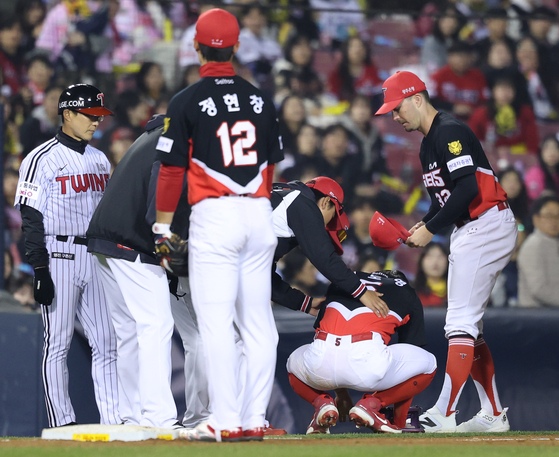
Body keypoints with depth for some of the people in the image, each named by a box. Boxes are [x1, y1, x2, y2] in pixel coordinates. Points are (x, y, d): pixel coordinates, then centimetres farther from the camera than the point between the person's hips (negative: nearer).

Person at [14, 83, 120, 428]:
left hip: (97, 258, 6)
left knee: (107, 342, 1)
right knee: (58, 342, -4)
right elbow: (32, 221, -9)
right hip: (59, 256, -6)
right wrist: (40, 270, -16)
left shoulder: (100, 161, 16)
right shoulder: (42, 160, -5)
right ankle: (63, 424, -2)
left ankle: (114, 420, 1)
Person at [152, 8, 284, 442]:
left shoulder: (187, 102, -4)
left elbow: (172, 170, -5)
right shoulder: (260, 100, 9)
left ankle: (225, 421, -12)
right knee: (258, 321, 7)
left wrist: (162, 227, 2)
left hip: (213, 215, -5)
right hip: (260, 213, 5)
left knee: (216, 323, -6)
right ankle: (254, 418, 7)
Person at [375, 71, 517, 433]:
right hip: (470, 231, 11)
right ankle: (493, 415, 15)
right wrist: (423, 225, 6)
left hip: (487, 224, -11)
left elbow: (468, 189, -23)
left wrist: (432, 229, -18)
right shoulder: (429, 144, 18)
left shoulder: (450, 132, -14)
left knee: (461, 322, -14)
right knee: (468, 325, 12)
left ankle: (444, 414, -18)